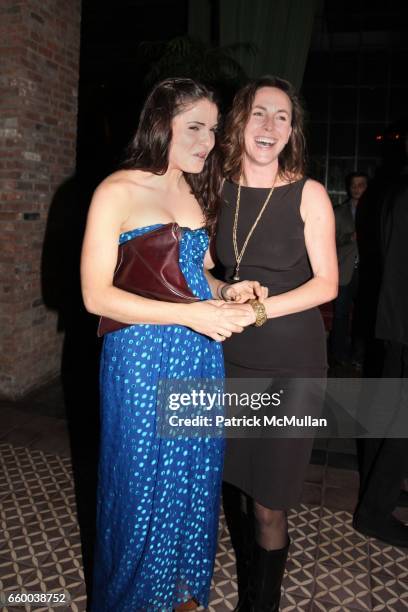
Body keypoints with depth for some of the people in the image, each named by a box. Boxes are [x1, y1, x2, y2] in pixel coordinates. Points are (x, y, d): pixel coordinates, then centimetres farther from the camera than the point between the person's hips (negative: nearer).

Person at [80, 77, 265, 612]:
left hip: (203, 358, 6)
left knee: (195, 483, 18)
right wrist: (189, 314, -21)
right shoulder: (118, 191, -9)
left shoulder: (198, 193, 12)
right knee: (142, 487, 10)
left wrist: (230, 291, -2)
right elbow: (96, 295, -14)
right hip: (142, 362, -6)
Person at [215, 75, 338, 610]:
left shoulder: (308, 194, -5)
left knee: (269, 504, 2)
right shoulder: (218, 189, 5)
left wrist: (260, 307, -18)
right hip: (231, 358, 4)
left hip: (291, 364, -3)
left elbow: (326, 283, -7)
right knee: (233, 483, 16)